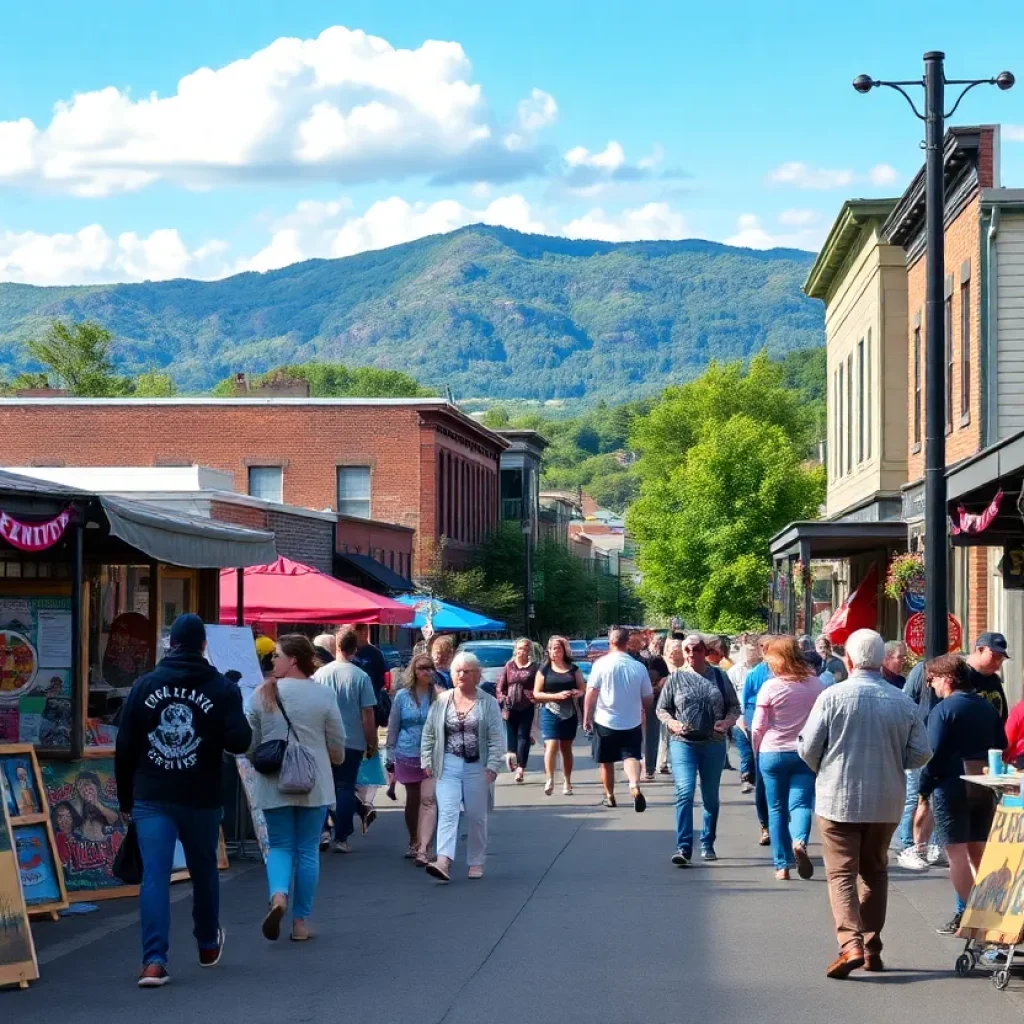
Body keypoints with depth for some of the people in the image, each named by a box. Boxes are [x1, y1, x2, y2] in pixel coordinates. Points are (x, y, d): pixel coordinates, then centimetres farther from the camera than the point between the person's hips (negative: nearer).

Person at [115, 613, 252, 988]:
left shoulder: (144, 685, 3)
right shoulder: (222, 689, -3)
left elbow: (124, 746, 4)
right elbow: (239, 742, -14)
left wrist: (126, 798, 12)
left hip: (151, 798, 0)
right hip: (201, 799, 0)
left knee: (154, 876, -6)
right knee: (204, 871, 19)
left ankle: (154, 961, -18)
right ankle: (208, 945, 37)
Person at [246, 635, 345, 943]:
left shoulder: (262, 695, -4)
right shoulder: (323, 695, -5)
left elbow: (251, 743, 3)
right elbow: (337, 744, 0)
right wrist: (335, 760, 23)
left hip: (274, 784, 0)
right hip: (314, 784, 0)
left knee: (279, 846, 11)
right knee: (307, 850, 8)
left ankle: (278, 895, -18)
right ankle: (301, 922, 10)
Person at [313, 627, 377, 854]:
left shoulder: (320, 673, -2)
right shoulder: (361, 677, -10)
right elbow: (368, 714, -8)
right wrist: (372, 744, 2)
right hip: (352, 742, -2)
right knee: (346, 788, 3)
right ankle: (341, 838, 1)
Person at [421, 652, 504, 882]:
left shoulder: (488, 703, 1)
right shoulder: (441, 701, 7)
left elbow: (496, 738, -4)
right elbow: (428, 734, 10)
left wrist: (492, 766, -12)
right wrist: (427, 762, 2)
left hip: (477, 767, -1)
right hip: (448, 767, 1)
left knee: (476, 816, 7)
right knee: (447, 812, -13)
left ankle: (476, 863, 19)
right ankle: (443, 862, -25)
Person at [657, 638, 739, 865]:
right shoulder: (675, 679, 5)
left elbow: (734, 706, 10)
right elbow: (661, 708, 10)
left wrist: (728, 721, -9)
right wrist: (671, 722, -10)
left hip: (714, 743, 2)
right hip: (683, 743, -2)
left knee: (711, 796, 11)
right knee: (685, 792, -15)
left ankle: (707, 844, 26)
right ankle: (683, 847, -17)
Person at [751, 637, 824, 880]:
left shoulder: (770, 687, -9)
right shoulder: (815, 684, 1)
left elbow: (757, 728, -6)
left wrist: (757, 754, 9)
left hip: (773, 753, -2)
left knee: (777, 809, 9)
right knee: (801, 803, 0)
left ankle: (782, 865, 9)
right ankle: (799, 840, -30)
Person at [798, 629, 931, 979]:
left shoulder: (833, 696, -11)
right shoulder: (903, 702, -2)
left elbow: (808, 748, -9)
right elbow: (921, 754, 0)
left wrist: (824, 770, 12)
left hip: (839, 798, -3)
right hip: (886, 803, 3)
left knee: (841, 873, -1)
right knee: (875, 871, 19)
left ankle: (851, 943, -19)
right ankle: (872, 947, 21)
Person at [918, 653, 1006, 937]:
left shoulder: (944, 709, -11)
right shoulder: (987, 706, 9)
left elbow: (934, 753, -15)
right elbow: (1001, 747, 12)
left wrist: (924, 789, -7)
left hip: (952, 787, -6)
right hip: (984, 786, 6)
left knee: (957, 852, -3)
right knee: (979, 850, 14)